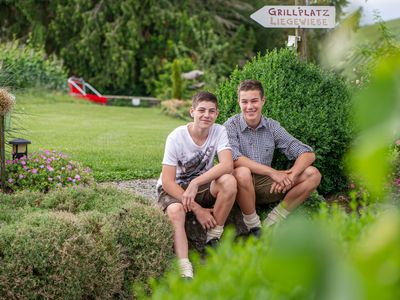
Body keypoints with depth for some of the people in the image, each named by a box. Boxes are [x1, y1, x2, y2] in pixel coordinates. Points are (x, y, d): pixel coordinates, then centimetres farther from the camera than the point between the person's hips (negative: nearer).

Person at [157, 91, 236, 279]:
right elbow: (167, 182, -20)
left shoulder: (219, 132, -10)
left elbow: (227, 165, -27)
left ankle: (213, 240, -14)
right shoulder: (176, 137, -18)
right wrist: (197, 209, -25)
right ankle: (185, 272, -47)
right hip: (173, 189, -3)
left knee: (229, 181, -29)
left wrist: (195, 183, -38)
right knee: (175, 210, -37)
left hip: (202, 186, 3)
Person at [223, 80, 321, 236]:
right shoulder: (231, 126, -9)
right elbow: (234, 159, -27)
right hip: (241, 185, -4)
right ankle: (253, 227, -16)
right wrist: (272, 172, -31)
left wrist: (290, 175, -23)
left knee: (313, 174, -10)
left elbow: (308, 154, -3)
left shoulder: (272, 126, 1)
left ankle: (271, 224, -9)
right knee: (242, 172, -38)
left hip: (265, 185, 4)